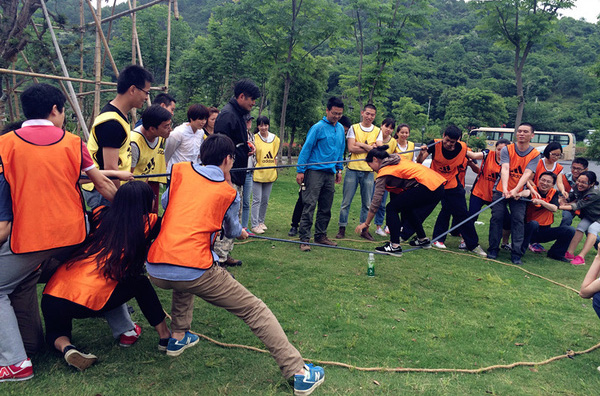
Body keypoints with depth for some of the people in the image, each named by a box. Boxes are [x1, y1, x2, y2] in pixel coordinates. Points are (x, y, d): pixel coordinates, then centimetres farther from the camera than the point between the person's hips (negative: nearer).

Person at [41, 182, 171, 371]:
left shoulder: (101, 215, 11)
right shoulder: (146, 224, 0)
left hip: (53, 293, 4)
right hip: (90, 300, -4)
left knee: (56, 332, 33)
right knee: (140, 283, 22)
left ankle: (66, 348, -2)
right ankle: (165, 336, 21)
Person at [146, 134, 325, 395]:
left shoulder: (180, 171, 13)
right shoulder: (229, 193, 8)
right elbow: (232, 230, 26)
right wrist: (242, 233, 50)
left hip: (155, 271, 5)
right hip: (196, 270, -4)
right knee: (254, 310, 4)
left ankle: (178, 337, 38)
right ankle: (299, 372, 4)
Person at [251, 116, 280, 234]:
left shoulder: (275, 139, 7)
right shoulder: (254, 138, -4)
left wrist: (275, 170, 11)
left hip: (269, 173, 4)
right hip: (257, 173, -4)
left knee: (265, 200, 12)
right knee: (257, 200, -4)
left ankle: (261, 221, 25)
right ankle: (255, 225, 0)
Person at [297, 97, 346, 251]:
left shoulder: (340, 129, 12)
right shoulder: (318, 127, -8)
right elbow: (306, 149, -9)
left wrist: (339, 169, 21)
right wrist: (300, 171, -13)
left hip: (330, 173, 7)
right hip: (315, 171, -6)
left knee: (326, 208, 11)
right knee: (310, 205, -8)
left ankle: (321, 236, 22)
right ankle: (304, 239, -4)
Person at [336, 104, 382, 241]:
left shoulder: (378, 131, 9)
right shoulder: (353, 128, 4)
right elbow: (351, 148, -8)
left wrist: (361, 144, -11)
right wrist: (370, 148, -9)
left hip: (368, 171, 2)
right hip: (353, 169, -2)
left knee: (367, 203, 6)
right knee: (346, 201, 1)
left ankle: (365, 229, 17)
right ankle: (342, 228, 11)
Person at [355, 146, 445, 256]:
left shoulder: (384, 172, -3)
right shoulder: (397, 160, 20)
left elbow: (376, 201, -4)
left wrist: (366, 224, 3)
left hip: (427, 185, -10)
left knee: (391, 208, -4)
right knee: (406, 208, 28)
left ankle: (395, 246, -8)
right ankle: (423, 239, 40)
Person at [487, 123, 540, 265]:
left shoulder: (535, 154, -2)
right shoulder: (507, 150, -4)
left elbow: (527, 173, -15)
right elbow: (505, 169, -17)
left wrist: (515, 190, -30)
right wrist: (505, 189, -33)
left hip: (519, 193, 0)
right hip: (501, 190, 0)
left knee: (518, 220, -6)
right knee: (497, 217, -5)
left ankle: (516, 254, -2)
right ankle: (493, 250, 5)